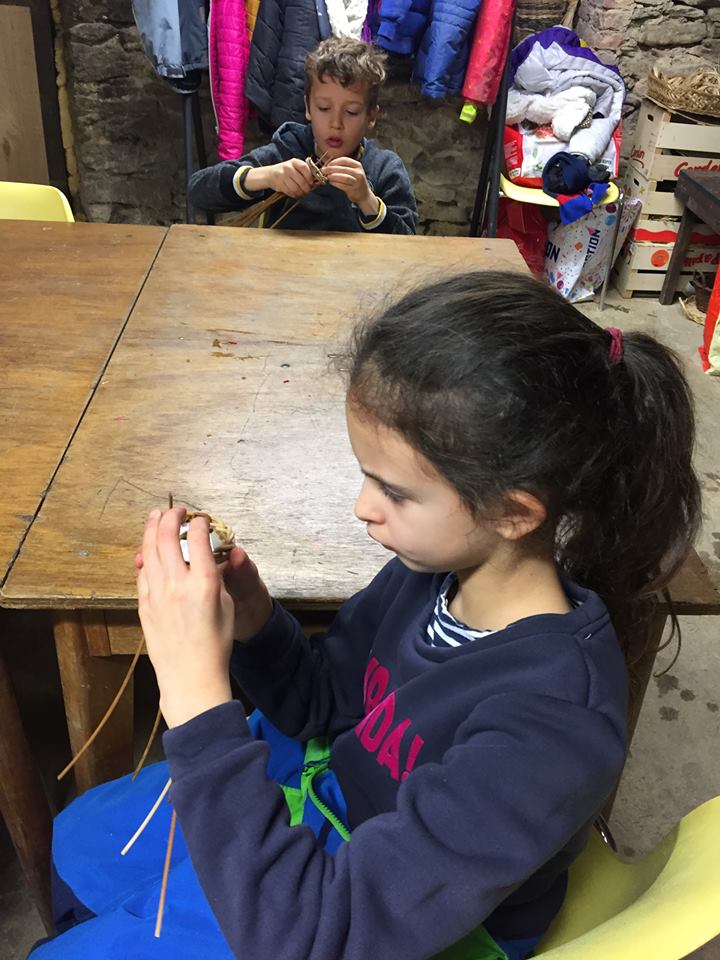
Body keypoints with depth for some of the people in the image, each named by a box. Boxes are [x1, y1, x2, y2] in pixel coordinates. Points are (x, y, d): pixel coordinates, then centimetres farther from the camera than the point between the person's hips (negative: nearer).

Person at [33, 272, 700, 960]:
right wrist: (252, 621, -23)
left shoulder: (549, 726, -40)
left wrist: (199, 697, -41)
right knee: (79, 840, 24)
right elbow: (322, 701, -3)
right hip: (330, 787, 6)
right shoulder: (441, 562, -20)